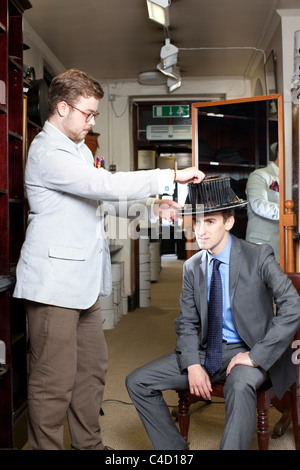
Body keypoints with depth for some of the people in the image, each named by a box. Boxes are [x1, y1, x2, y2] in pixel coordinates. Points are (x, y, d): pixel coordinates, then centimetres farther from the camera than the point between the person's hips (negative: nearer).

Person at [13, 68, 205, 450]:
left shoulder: (79, 148, 19)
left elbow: (101, 198, 23)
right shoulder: (47, 152, -15)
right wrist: (172, 175, -19)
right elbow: (108, 186, -24)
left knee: (92, 368, 16)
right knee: (55, 382, -2)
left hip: (83, 282, 10)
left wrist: (152, 208, 11)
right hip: (54, 283, -10)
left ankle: (89, 443, 30)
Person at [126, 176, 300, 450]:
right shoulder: (192, 267, 4)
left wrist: (255, 356, -21)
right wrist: (193, 365, -11)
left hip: (248, 352, -5)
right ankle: (174, 448, 7)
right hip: (207, 351, 5)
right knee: (137, 382, -5)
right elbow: (187, 324, 7)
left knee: (240, 387, -41)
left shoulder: (258, 257, -10)